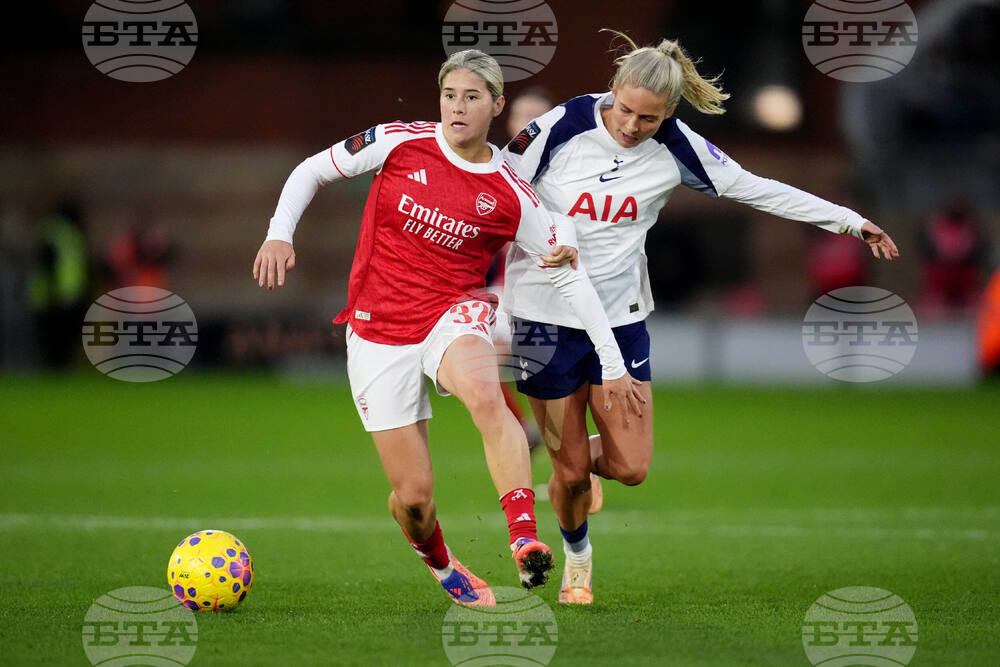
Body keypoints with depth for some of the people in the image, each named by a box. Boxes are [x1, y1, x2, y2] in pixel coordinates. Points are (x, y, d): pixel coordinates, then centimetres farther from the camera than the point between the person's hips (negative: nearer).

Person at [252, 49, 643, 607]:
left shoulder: (510, 196, -5)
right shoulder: (400, 143, -5)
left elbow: (571, 276, 2)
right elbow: (312, 171, 8)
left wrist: (614, 366, 2)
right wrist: (280, 234, -8)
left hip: (455, 316, -1)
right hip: (378, 333, 1)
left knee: (485, 398, -38)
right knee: (413, 497, -2)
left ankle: (526, 542, -44)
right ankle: (441, 566, 33)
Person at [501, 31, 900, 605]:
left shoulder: (674, 148, -6)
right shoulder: (560, 129, -15)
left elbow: (757, 190, 4)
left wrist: (851, 221, 6)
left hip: (620, 316, 3)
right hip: (546, 316, -3)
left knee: (631, 468, -5)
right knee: (571, 473, 2)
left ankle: (568, 447, 31)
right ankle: (577, 557, 33)